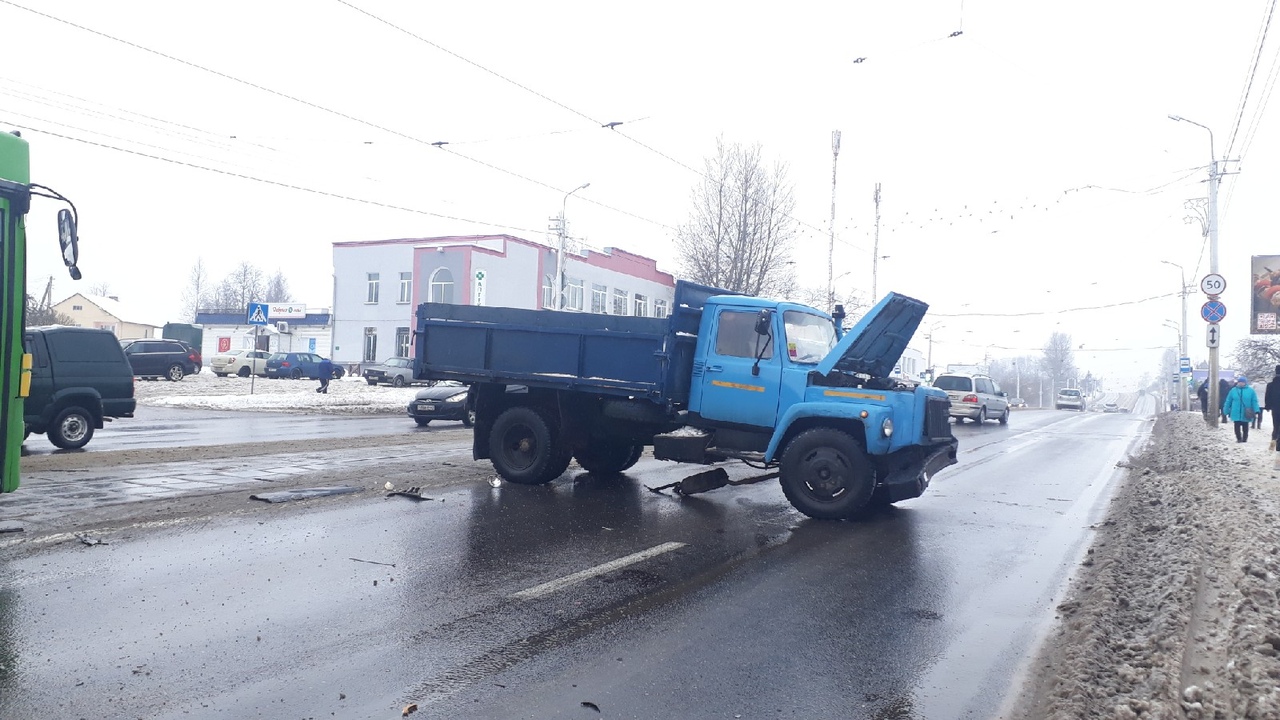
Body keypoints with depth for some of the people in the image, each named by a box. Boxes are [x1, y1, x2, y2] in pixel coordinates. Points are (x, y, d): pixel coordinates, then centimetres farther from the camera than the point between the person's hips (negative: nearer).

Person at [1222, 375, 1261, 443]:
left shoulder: (1250, 391, -2)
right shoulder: (1233, 390, 1)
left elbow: (1254, 401, -4)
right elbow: (1228, 402, 6)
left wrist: (1256, 411, -14)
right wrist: (1226, 411, 7)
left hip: (1246, 414, -1)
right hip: (1236, 414, 1)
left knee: (1245, 428, 10)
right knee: (1237, 427, 3)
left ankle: (1244, 439, 22)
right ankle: (1239, 439, 16)